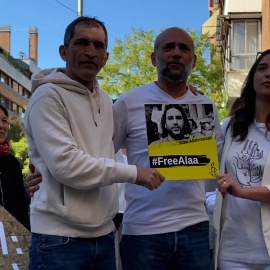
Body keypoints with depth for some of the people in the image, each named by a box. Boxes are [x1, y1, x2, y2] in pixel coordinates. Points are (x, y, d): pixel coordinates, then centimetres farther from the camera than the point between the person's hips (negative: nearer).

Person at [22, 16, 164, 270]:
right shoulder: (48, 96, -10)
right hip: (61, 239, -7)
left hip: (103, 235, 7)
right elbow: (64, 163, -20)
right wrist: (132, 173, -15)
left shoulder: (105, 100, 13)